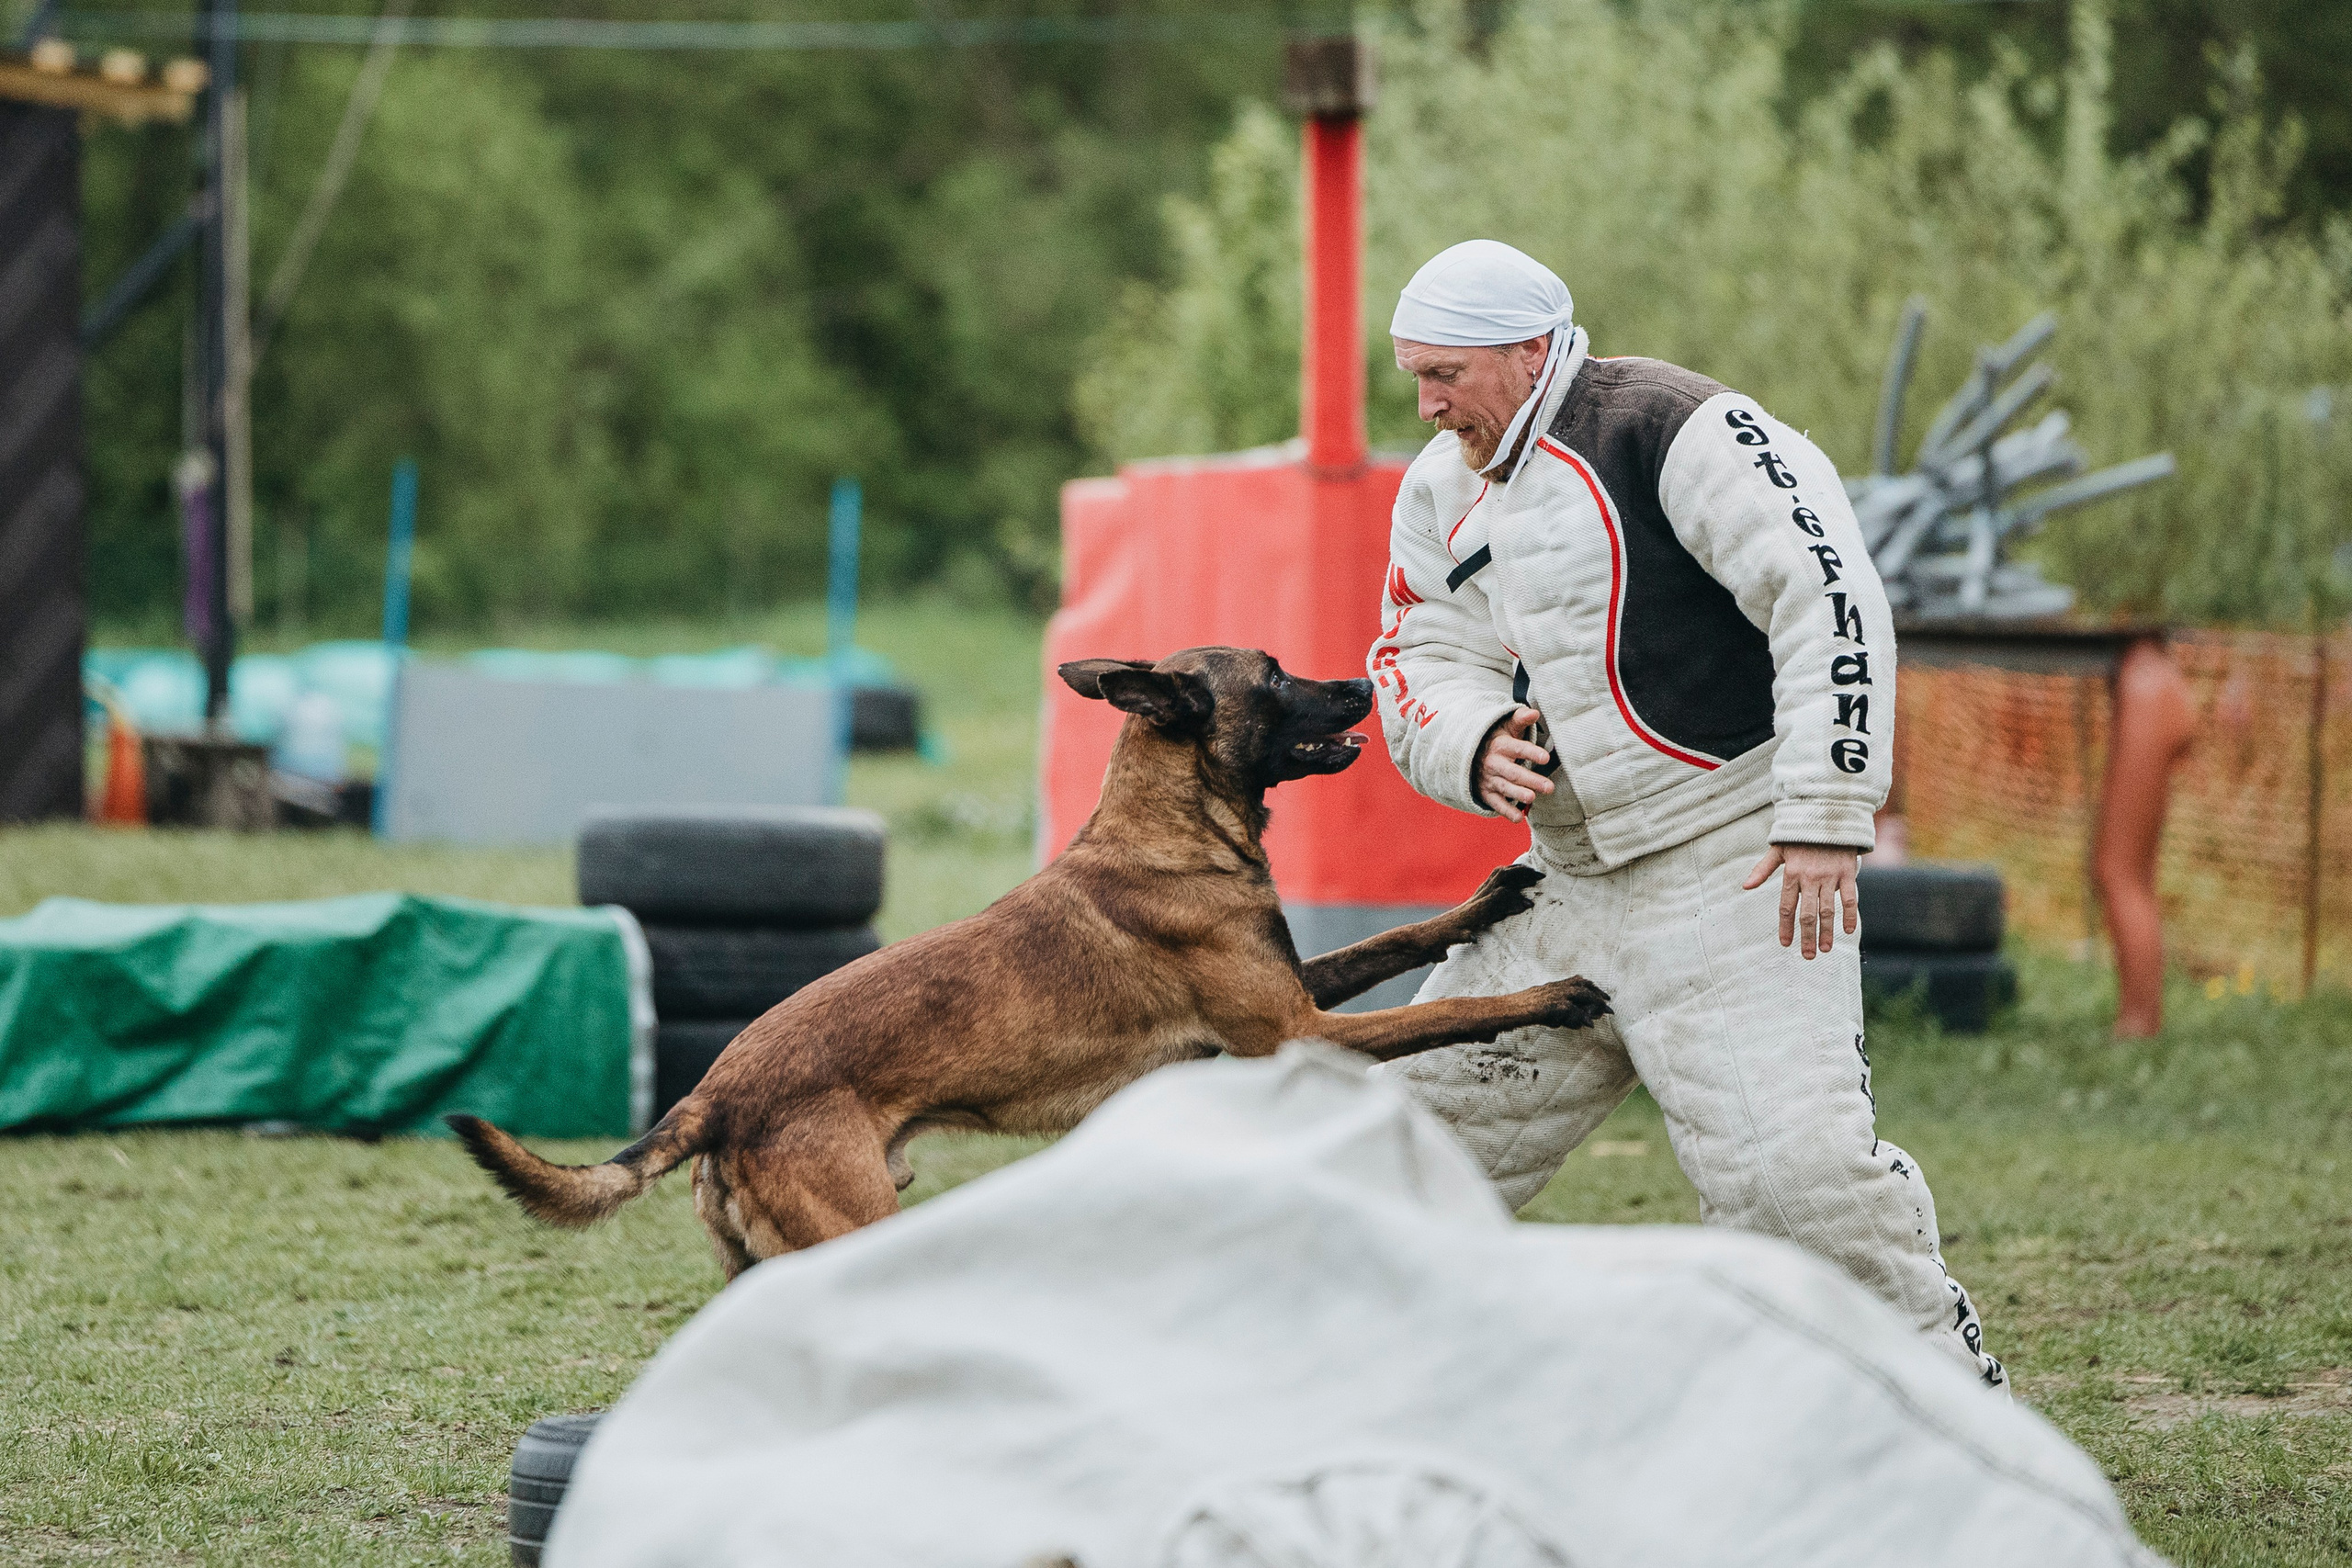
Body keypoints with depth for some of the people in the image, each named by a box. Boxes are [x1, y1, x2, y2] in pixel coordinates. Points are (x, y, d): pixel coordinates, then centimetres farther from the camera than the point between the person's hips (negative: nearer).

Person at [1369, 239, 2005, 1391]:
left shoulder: (1669, 430, -14)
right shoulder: (1442, 494, 12)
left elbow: (1831, 600, -19)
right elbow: (1421, 664, 12)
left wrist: (1825, 819, -22)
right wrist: (1471, 743, -13)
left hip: (1735, 871, -8)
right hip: (1571, 884, 8)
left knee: (1791, 1162, -16)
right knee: (1425, 1114, 9)